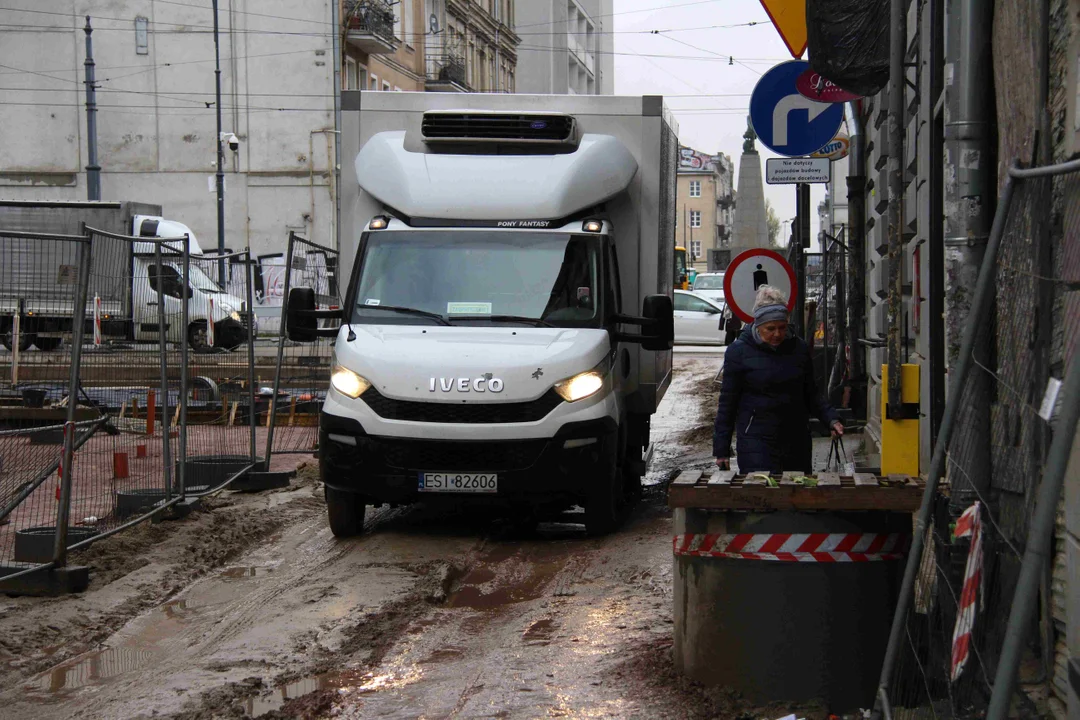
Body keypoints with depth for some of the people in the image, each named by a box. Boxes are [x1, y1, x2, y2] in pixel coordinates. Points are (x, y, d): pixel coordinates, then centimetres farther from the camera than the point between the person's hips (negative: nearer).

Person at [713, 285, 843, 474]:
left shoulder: (798, 348, 6)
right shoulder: (738, 351, -4)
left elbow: (811, 394, 16)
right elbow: (727, 402, 0)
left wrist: (831, 419, -1)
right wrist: (721, 449, -1)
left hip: (796, 439, 4)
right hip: (756, 440, -4)